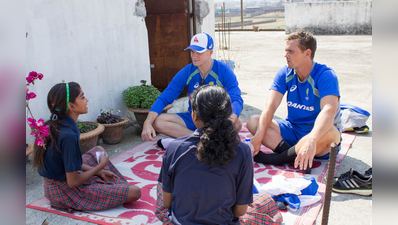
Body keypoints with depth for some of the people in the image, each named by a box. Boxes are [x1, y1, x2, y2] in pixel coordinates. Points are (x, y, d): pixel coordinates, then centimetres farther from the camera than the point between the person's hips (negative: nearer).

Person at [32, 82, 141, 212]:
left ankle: (118, 183, 23)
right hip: (66, 192, -10)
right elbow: (73, 182, -24)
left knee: (98, 150, 29)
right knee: (135, 192, -16)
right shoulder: (68, 135, -29)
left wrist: (98, 172, 8)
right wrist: (101, 166, -9)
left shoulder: (53, 126, 0)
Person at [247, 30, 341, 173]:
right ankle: (295, 157, -30)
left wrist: (311, 141, -51)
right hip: (292, 129, 5)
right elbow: (270, 105, -13)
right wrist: (259, 135, -28)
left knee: (329, 133, -39)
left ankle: (277, 158, -23)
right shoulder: (285, 73, -2)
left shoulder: (325, 75, -18)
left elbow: (329, 111, -34)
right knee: (253, 122, -13)